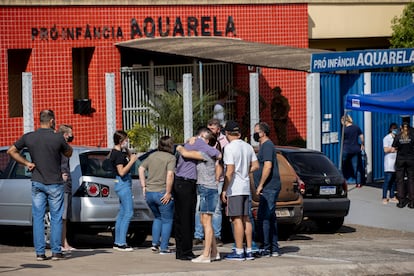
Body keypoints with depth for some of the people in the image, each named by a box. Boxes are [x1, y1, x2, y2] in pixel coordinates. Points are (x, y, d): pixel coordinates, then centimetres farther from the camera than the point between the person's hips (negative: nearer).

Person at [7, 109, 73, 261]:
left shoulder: (29, 137, -3)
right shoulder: (58, 138, -12)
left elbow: (11, 151, 5)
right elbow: (69, 153, 5)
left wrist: (26, 163, 6)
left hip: (37, 183, 3)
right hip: (55, 183, -3)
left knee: (38, 218, 6)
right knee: (56, 218, 5)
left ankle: (40, 252, 3)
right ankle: (56, 251, 3)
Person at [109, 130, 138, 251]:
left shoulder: (118, 152, 12)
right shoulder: (118, 154, -17)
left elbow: (130, 156, 26)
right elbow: (122, 172, -23)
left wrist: (127, 151, 9)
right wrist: (132, 161, -19)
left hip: (124, 184, 11)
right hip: (123, 184, -11)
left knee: (122, 213, 14)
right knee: (128, 213, -11)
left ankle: (117, 242, 17)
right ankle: (121, 243, -14)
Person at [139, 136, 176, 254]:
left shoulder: (152, 156, 9)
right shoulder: (171, 158, -10)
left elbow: (141, 169, 9)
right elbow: (170, 175, -22)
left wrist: (144, 186, 10)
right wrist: (168, 193, -17)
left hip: (149, 193, 6)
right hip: (162, 193, -6)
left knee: (157, 218, 25)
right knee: (167, 220, 8)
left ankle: (155, 243, 17)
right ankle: (164, 248, 6)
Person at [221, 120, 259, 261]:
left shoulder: (230, 148, -13)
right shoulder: (248, 147, 10)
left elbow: (230, 171, -18)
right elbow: (255, 165, 13)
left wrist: (224, 190, -14)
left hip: (234, 188, -8)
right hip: (246, 187, 8)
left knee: (237, 219, -6)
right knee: (246, 219, 11)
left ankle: (239, 252, -7)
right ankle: (249, 250, 13)